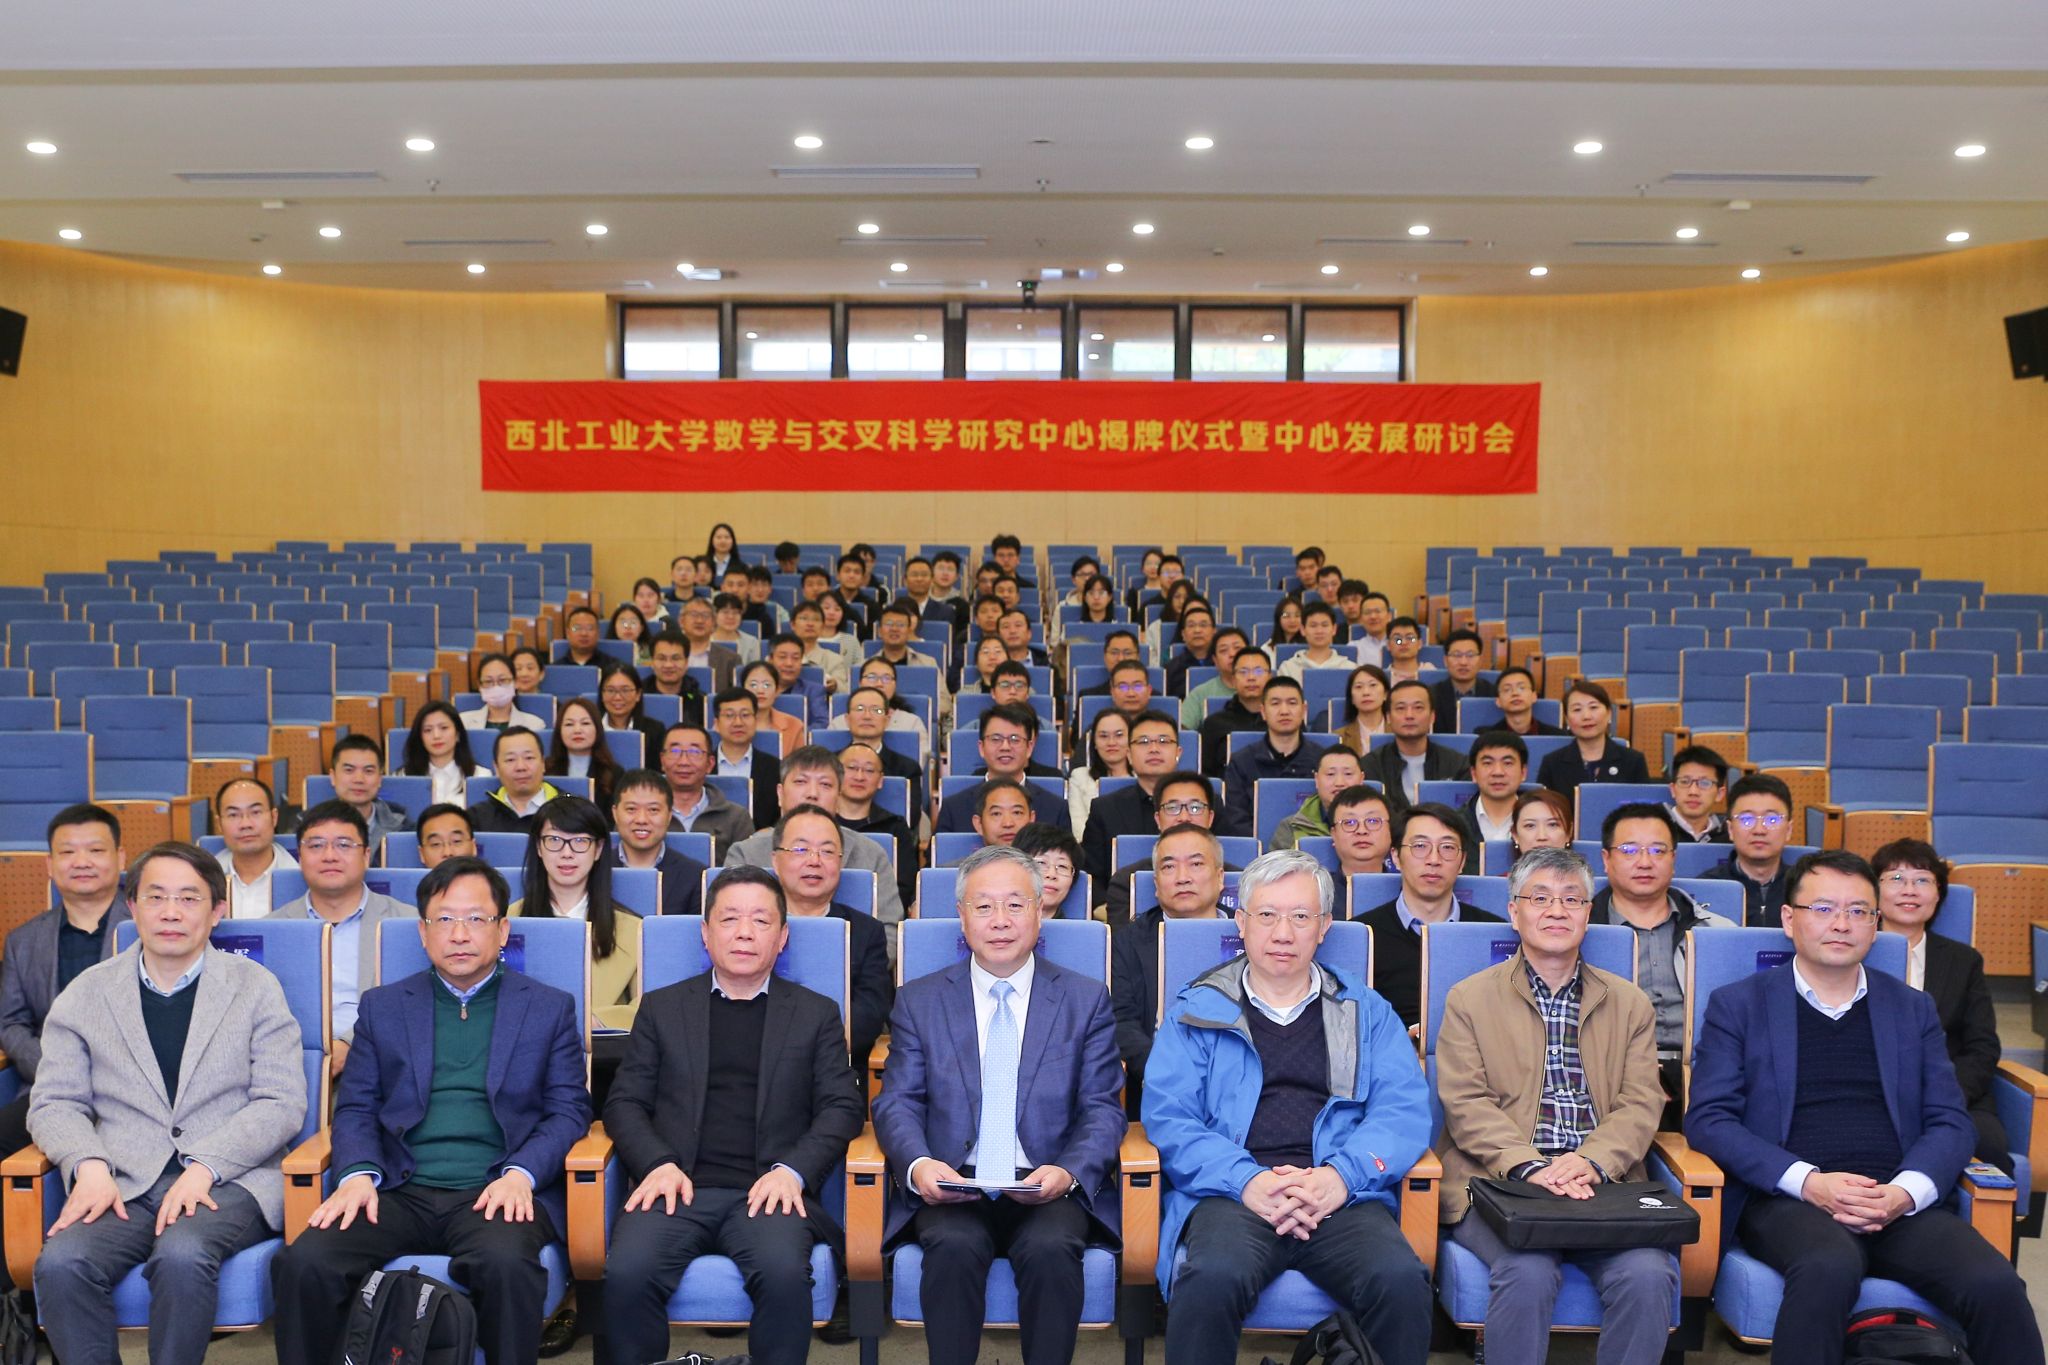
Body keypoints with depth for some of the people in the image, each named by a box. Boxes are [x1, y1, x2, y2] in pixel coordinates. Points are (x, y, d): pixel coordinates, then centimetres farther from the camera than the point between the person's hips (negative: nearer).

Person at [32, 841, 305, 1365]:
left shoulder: (255, 987, 7)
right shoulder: (87, 993, 14)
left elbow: (282, 1103, 0)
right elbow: (54, 1103, 10)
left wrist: (205, 1167, -14)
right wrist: (89, 1165, -10)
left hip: (228, 1181, -2)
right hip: (121, 1184, 2)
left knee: (183, 1256, -33)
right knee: (60, 1264, -28)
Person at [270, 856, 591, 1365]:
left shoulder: (550, 1008, 12)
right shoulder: (382, 1006, 18)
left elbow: (569, 1110, 6)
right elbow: (355, 1108, 14)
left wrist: (520, 1174, -12)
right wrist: (358, 1174, -7)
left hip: (496, 1193, -2)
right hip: (399, 1191, 2)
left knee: (507, 1263, -35)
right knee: (303, 1263, -26)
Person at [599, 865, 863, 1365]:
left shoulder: (816, 1014, 17)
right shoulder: (662, 1008, 19)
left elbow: (841, 1107, 8)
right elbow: (624, 1102, 13)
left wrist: (792, 1170, -9)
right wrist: (657, 1164, -6)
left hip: (768, 1192, -1)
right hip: (678, 1187, 1)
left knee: (784, 1273, -31)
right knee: (626, 1273, -28)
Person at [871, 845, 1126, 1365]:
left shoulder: (1087, 1000, 9)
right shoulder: (918, 1001, 11)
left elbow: (1102, 1110, 4)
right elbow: (897, 1103, 6)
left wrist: (1069, 1172, -16)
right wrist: (918, 1165, -16)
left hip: (1048, 1189, 0)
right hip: (950, 1187, 1)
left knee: (1051, 1249, -30)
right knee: (954, 1246, -30)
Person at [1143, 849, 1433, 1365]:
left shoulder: (1367, 1013, 19)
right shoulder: (1197, 1011, 14)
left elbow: (1404, 1110, 6)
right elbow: (1168, 1115, 3)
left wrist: (1342, 1175, -13)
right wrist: (1247, 1181, -13)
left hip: (1342, 1199, 2)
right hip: (1233, 1194, -1)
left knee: (1403, 1282, -29)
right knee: (1212, 1280, -33)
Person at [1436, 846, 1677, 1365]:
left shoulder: (1630, 1004, 19)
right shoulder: (1470, 999, 11)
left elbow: (1641, 1103, 7)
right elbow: (1466, 1104, 1)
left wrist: (1592, 1162, -14)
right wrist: (1530, 1166, -17)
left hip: (1603, 1187, 2)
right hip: (1499, 1185, -2)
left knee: (1648, 1275, -26)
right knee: (1528, 1273, -31)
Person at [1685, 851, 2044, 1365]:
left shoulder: (1913, 1009, 20)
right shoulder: (1738, 1005, 9)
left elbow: (1951, 1121, 11)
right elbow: (1708, 1119, 1)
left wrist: (1904, 1193, -9)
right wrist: (1809, 1182, -13)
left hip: (1901, 1206, 3)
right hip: (1788, 1200, -3)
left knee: (1995, 1284, -26)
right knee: (1829, 1268, -35)